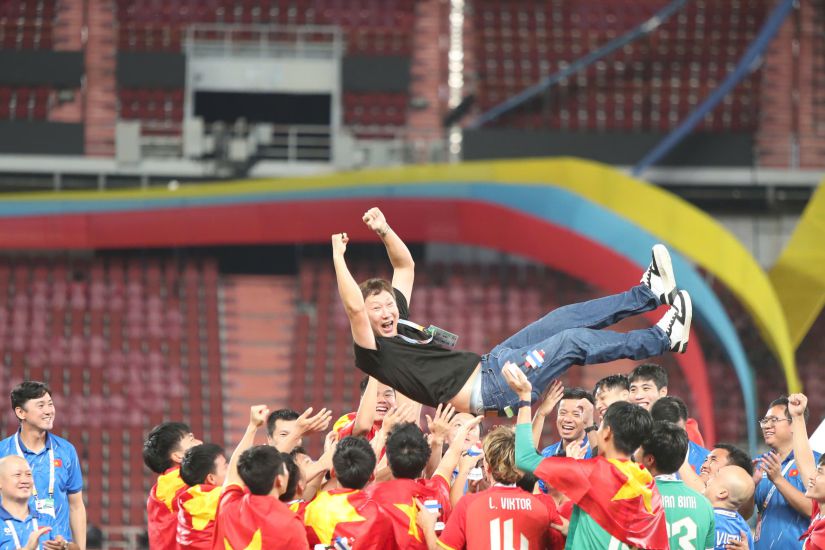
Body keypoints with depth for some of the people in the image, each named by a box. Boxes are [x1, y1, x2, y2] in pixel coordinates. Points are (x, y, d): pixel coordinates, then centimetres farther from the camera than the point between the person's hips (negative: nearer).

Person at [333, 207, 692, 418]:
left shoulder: (399, 324, 15)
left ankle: (650, 292, 15)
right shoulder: (373, 351, -11)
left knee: (564, 320, 8)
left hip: (487, 365, 10)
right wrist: (338, 257, -28)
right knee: (573, 340, -11)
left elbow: (405, 267, 23)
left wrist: (385, 231, 10)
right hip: (487, 390, -10)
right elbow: (353, 306, -30)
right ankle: (664, 337, -2)